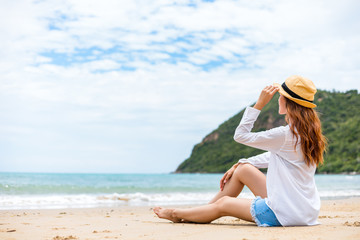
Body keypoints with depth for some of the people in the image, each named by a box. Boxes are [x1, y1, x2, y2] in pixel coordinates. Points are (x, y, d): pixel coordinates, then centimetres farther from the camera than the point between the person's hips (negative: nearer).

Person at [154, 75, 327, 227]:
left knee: (222, 204, 8)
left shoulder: (285, 135, -23)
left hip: (286, 214, -8)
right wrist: (240, 164, 19)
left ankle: (176, 214, 34)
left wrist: (259, 103, -11)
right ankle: (194, 215, 28)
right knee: (243, 169, 14)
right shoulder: (308, 131, 6)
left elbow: (240, 135, -13)